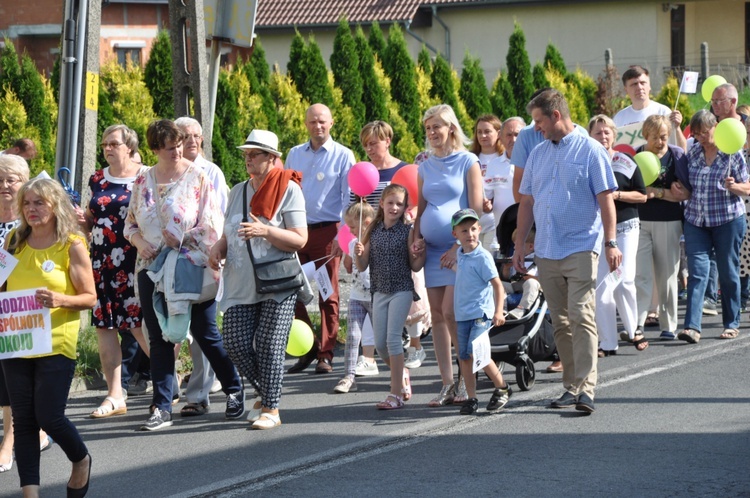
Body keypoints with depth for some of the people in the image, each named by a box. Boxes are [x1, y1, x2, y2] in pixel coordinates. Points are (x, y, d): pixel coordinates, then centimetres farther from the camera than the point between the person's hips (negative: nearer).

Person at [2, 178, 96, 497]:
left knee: (48, 417, -5)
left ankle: (81, 461, 23)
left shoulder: (72, 246, -4)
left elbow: (90, 298, -4)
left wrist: (60, 300, -22)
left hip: (56, 343, -4)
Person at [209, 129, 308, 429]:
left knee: (269, 345, -9)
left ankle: (271, 409, 0)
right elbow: (229, 234, 24)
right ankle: (265, 393, 18)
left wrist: (265, 231, -22)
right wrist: (218, 248, 1)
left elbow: (300, 239, -9)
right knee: (236, 343, -3)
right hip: (241, 285, 6)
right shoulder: (238, 191, 16)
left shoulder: (288, 189, -3)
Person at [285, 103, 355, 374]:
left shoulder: (343, 156, 2)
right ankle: (306, 349, 12)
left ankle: (325, 355, 6)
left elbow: (349, 199, -1)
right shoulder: (294, 154, 13)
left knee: (328, 295, 0)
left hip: (327, 231, -3)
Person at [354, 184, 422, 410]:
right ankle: (401, 374, 33)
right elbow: (362, 267, 5)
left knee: (393, 338, -11)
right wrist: (358, 254, -15)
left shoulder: (407, 232, -4)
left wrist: (421, 253, -20)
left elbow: (415, 267, -1)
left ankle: (396, 393, -6)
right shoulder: (373, 231, 4)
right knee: (380, 344, 5)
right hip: (380, 291, 4)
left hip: (401, 290, -4)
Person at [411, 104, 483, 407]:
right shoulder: (426, 166, 15)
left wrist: (459, 246, -13)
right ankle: (447, 384, 4)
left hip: (458, 249, -6)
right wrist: (417, 238, 2)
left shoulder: (467, 162, -1)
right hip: (432, 250, 6)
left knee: (450, 312, -14)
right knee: (437, 315, 2)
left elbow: (476, 208, -6)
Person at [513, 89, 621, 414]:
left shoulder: (590, 151, -2)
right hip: (546, 252, 6)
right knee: (560, 323, 8)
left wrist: (610, 243, -12)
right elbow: (527, 202, 18)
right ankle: (571, 387, 13)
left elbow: (605, 199, -5)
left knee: (581, 317, -14)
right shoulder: (538, 154, 15)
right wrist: (519, 246, 14)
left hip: (581, 248, -6)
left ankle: (586, 388, -17)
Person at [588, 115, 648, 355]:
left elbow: (642, 196, 3)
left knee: (624, 281, -10)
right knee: (601, 287, -3)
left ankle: (633, 329, 13)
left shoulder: (626, 162, 2)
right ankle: (607, 343, 3)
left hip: (625, 227, -1)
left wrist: (617, 195, -11)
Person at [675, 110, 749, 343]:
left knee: (728, 273, 6)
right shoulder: (693, 153, 7)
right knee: (696, 271, -8)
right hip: (696, 220, 3)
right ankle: (692, 327, -15)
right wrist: (678, 186, -2)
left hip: (727, 220, -3)